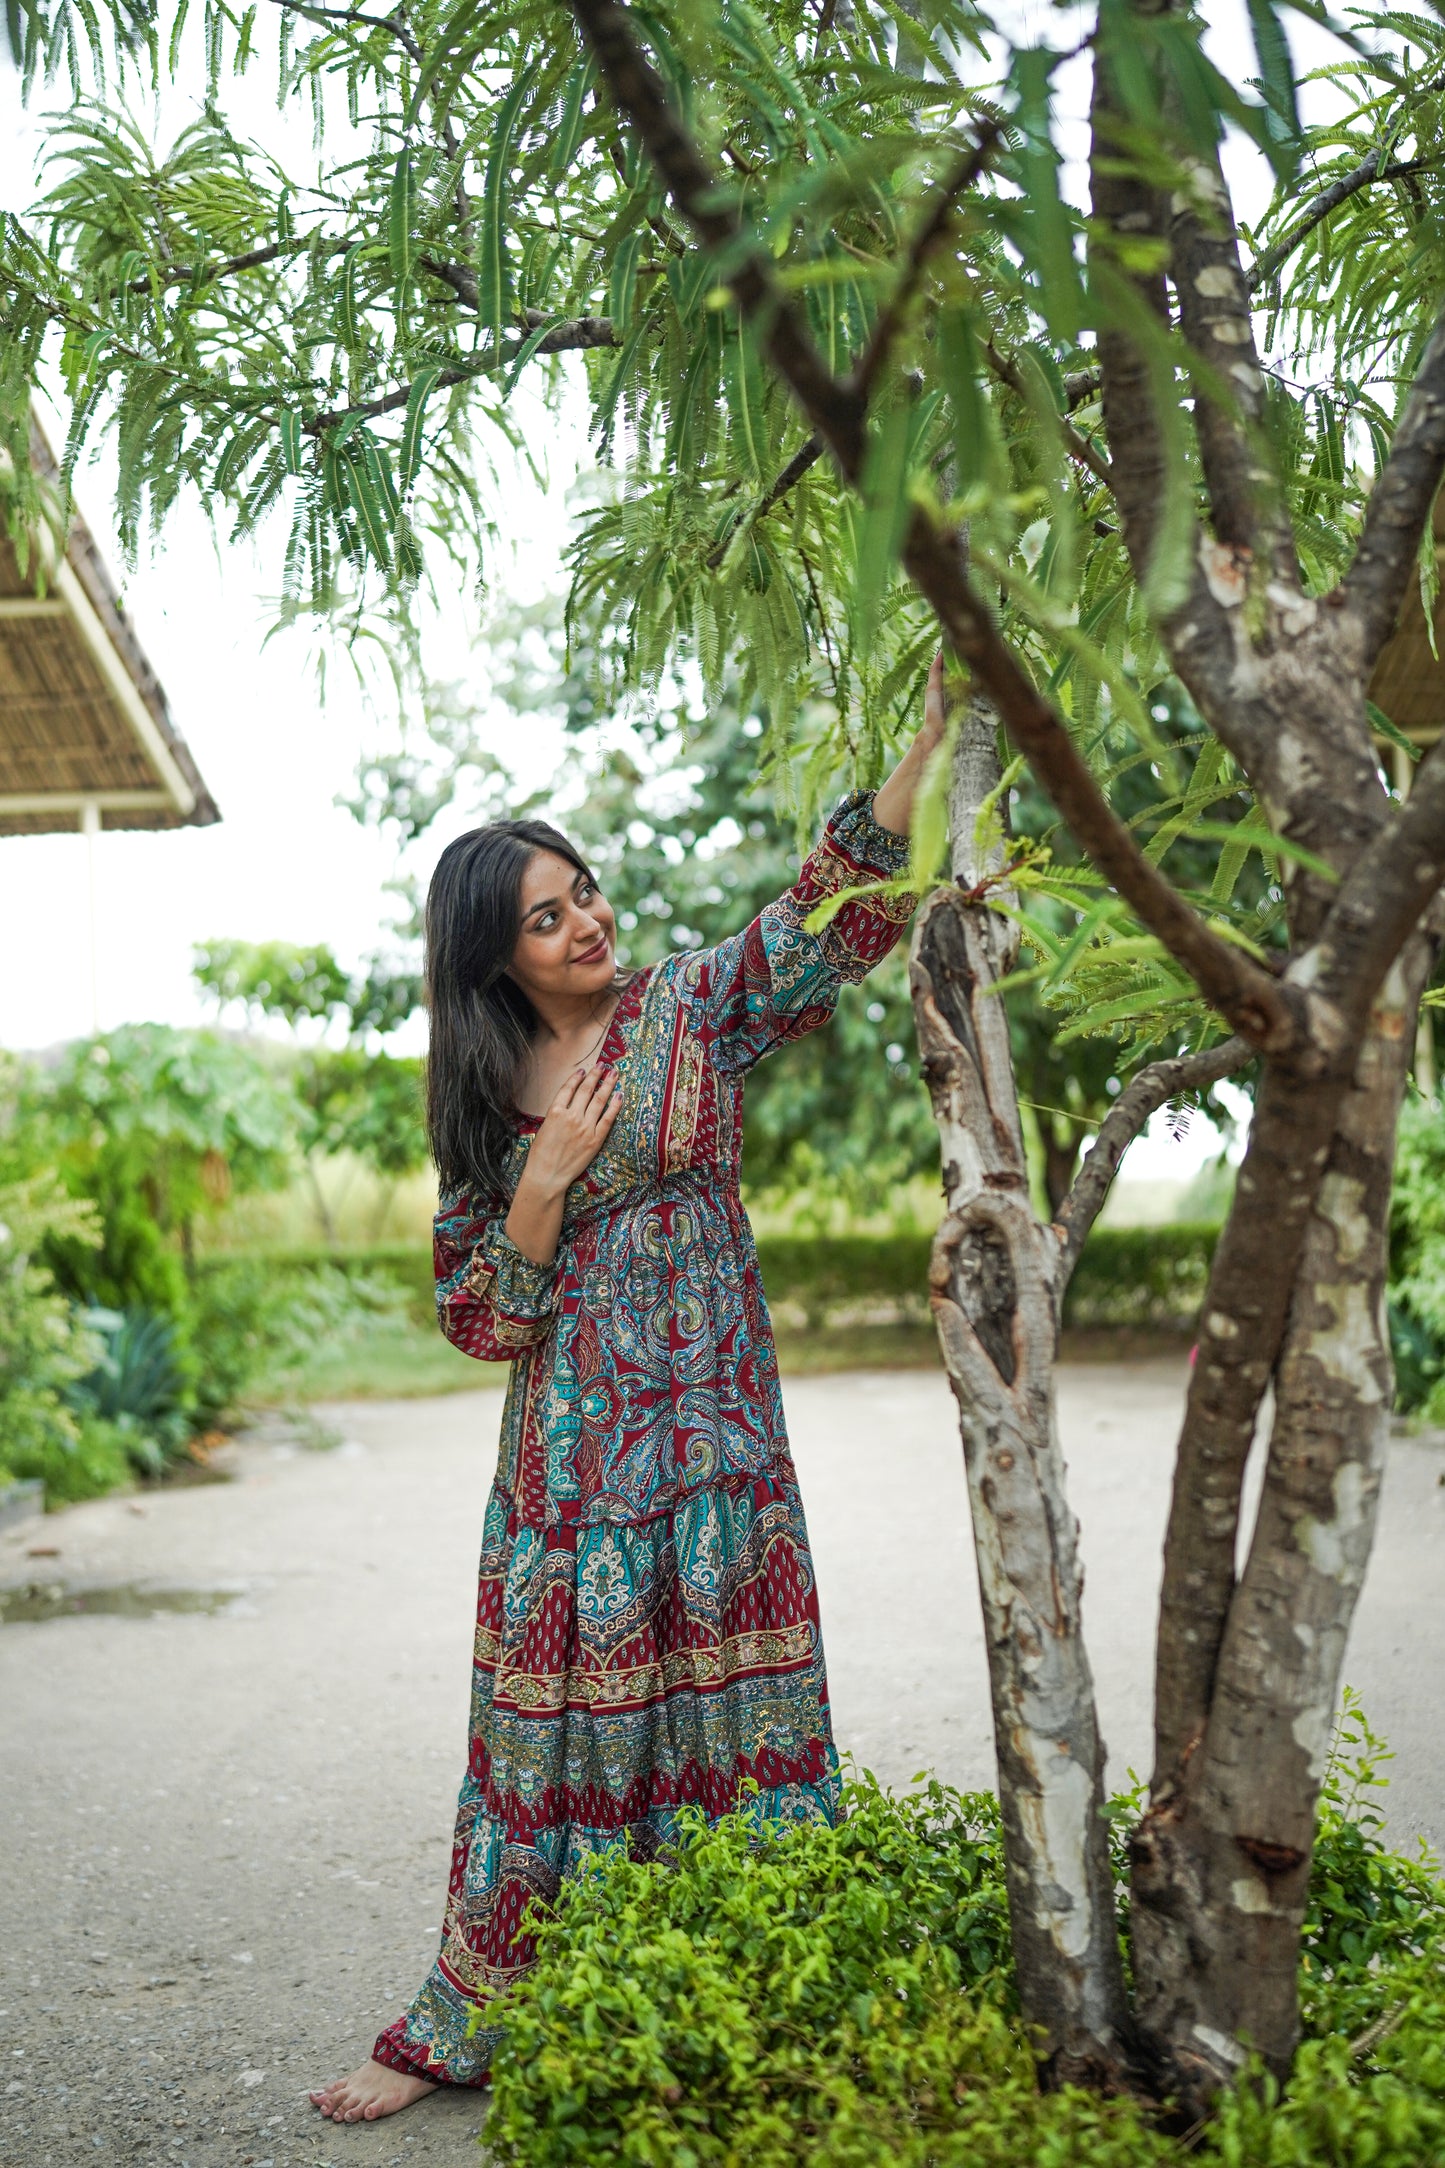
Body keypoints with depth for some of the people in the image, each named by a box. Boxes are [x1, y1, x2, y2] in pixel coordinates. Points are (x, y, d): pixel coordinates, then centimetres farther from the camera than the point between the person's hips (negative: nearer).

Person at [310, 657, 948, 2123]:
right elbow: (478, 1314, 4)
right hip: (569, 1443, 2)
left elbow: (836, 905, -11)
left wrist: (929, 737, -21)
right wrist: (546, 1181, -11)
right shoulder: (480, 1095, 6)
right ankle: (468, 2023, 22)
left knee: (722, 1700, 1)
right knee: (555, 1711, 7)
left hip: (709, 1423, -1)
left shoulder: (689, 1009, 1)